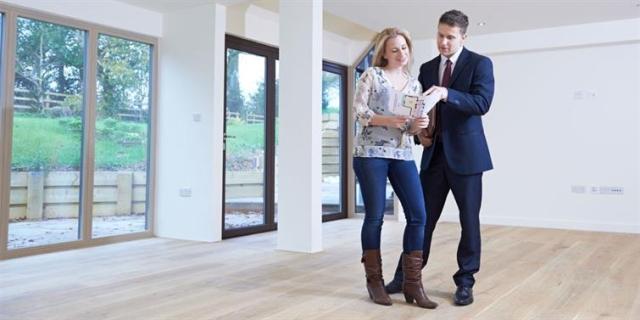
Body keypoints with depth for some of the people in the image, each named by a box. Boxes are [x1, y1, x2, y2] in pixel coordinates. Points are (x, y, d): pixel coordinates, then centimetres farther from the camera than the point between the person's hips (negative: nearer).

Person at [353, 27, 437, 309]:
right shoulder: (371, 75, 4)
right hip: (371, 153, -5)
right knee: (375, 216, -2)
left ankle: (412, 284, 5)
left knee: (418, 215, -4)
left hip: (402, 155, 5)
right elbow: (357, 111, -5)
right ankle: (374, 281, 13)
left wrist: (418, 125, -8)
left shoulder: (414, 84, 17)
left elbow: (411, 127, 15)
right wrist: (388, 120, -17)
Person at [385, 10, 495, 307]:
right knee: (422, 216, 6)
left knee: (469, 219, 4)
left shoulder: (480, 63, -1)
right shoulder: (427, 68, 13)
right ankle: (405, 276, 15)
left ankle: (465, 282, 17)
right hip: (434, 154, 4)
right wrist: (420, 133, -2)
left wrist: (447, 94, -30)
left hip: (465, 153, -4)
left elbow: (482, 103, -15)